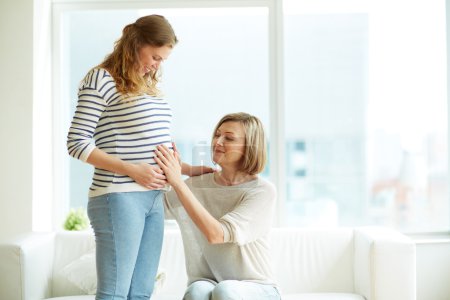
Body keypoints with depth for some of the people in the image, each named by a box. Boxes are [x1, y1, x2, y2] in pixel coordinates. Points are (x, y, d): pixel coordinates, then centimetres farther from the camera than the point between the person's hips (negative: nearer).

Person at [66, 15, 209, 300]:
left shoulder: (149, 86, 18)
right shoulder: (101, 80, -4)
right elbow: (77, 142, -9)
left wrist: (187, 169, 13)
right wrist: (132, 170, -15)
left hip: (153, 200, 7)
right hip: (118, 198, -7)